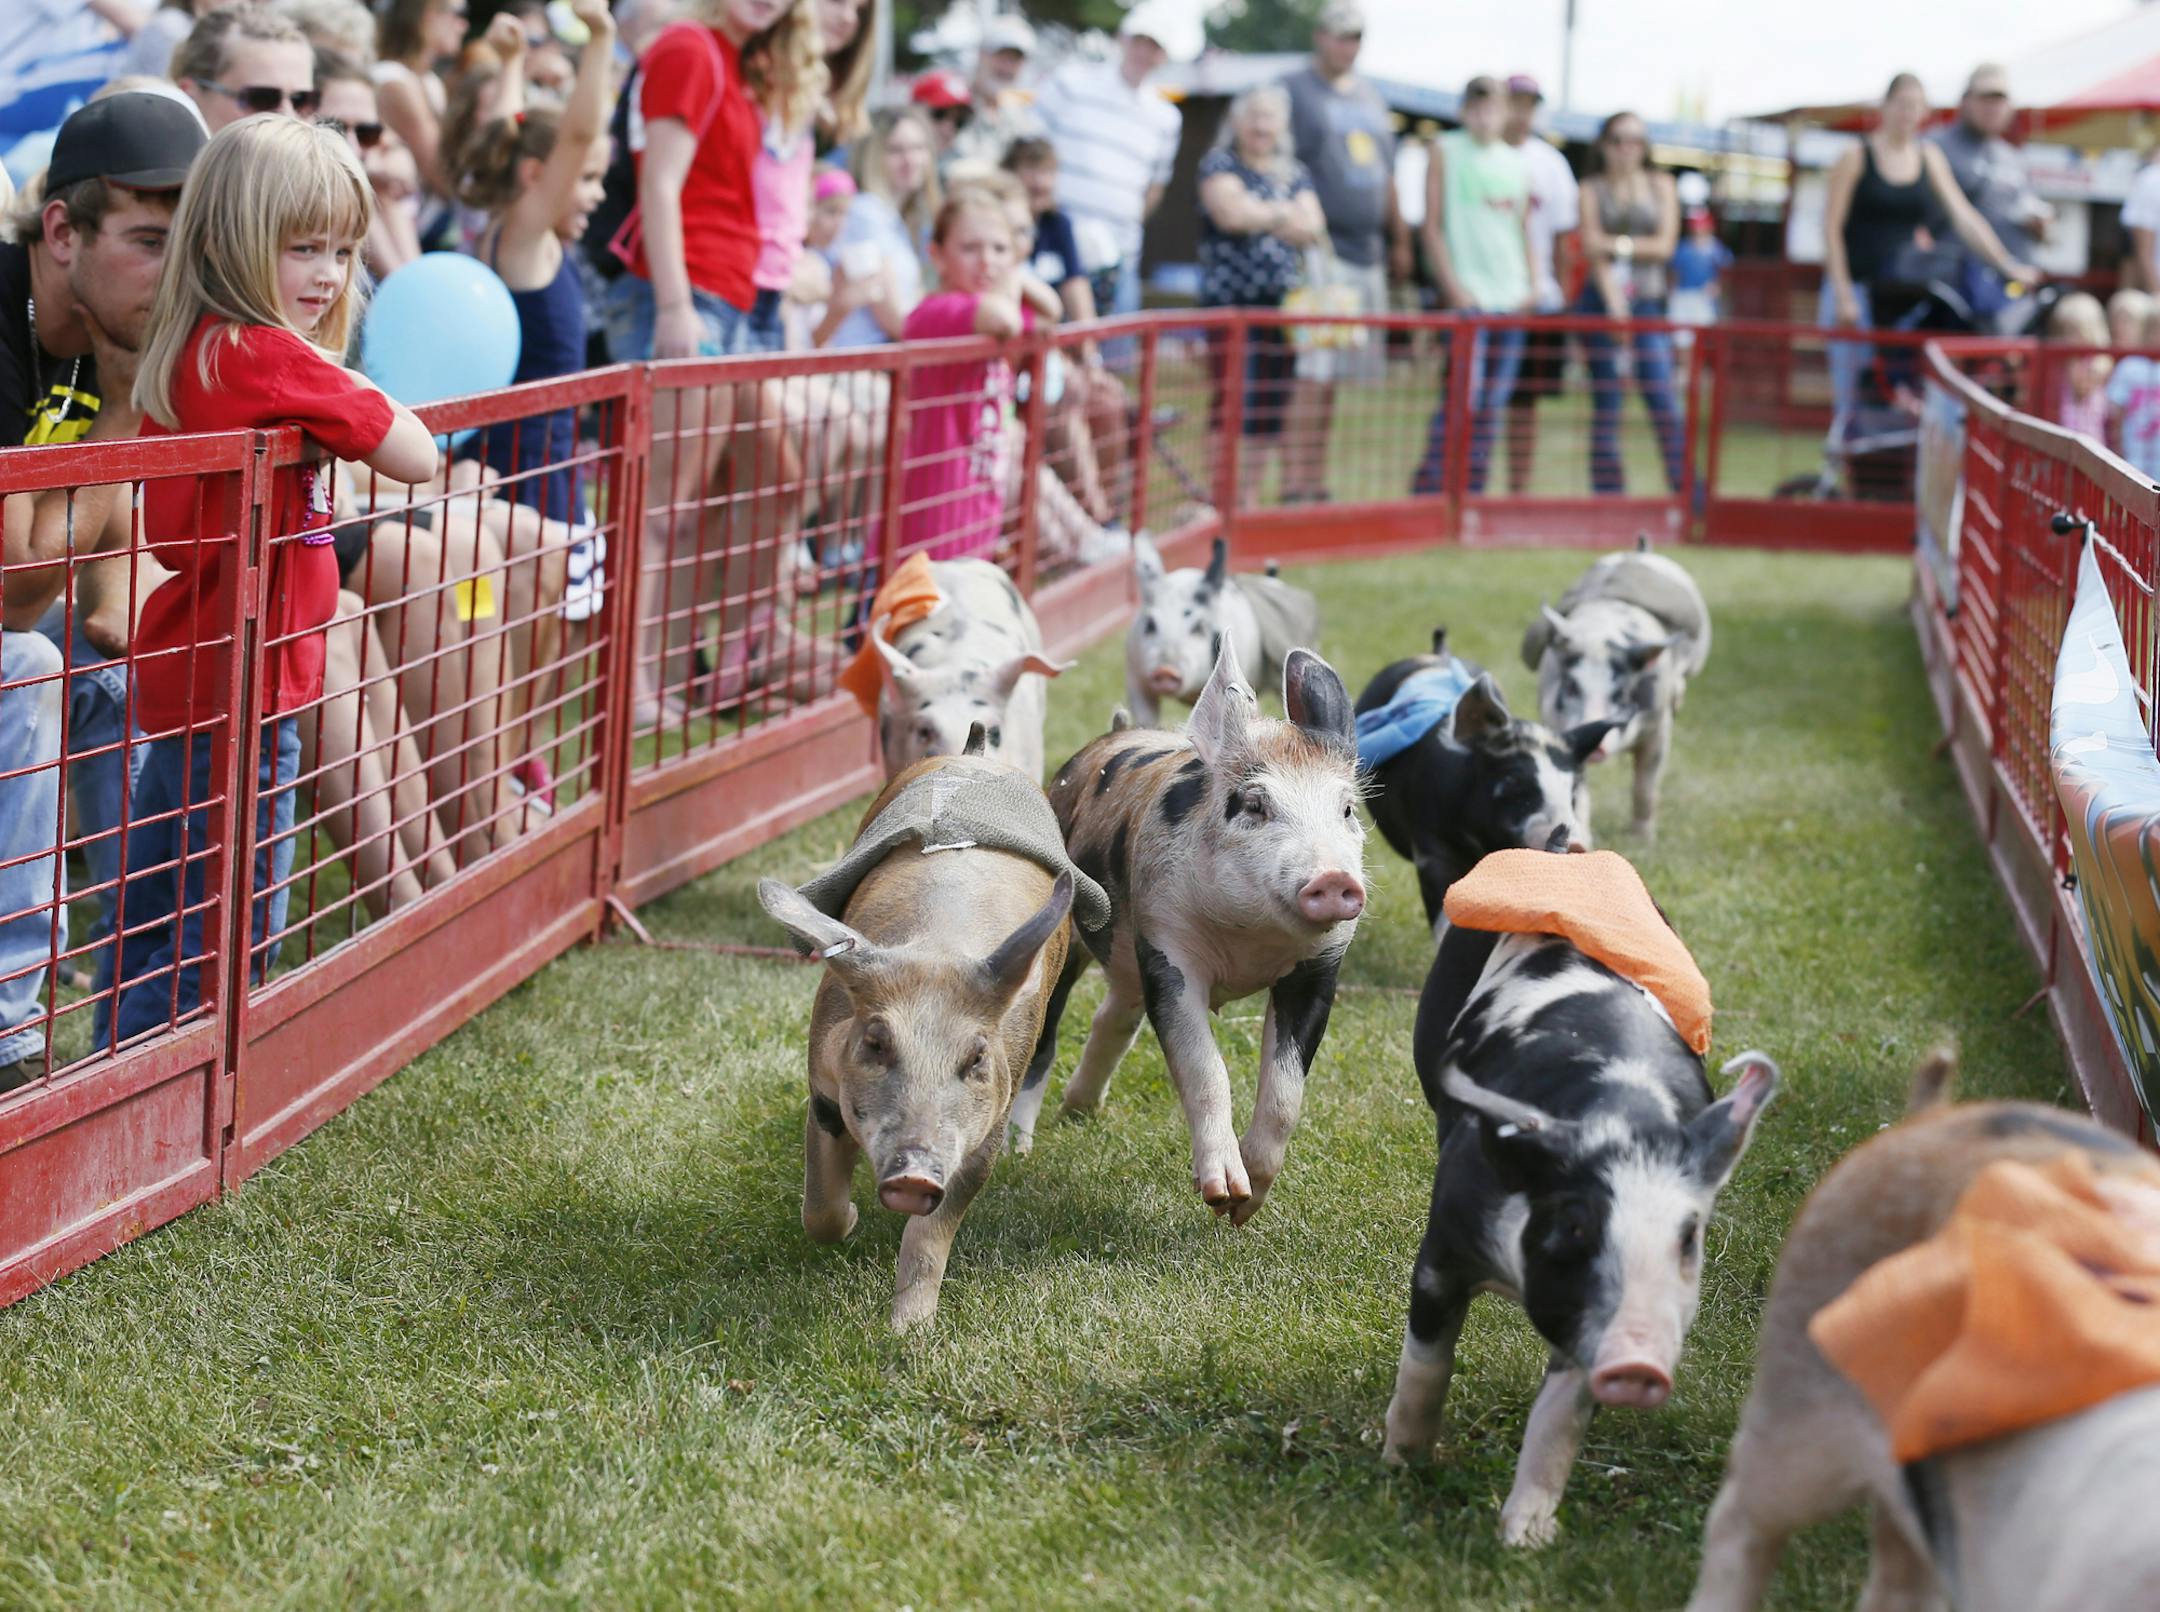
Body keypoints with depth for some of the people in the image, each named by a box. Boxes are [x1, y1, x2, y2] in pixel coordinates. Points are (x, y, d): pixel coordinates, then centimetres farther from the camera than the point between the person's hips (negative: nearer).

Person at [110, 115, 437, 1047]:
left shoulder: (186, 354, 7)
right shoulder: (277, 360, -20)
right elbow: (417, 458, -15)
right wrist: (337, 374, -1)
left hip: (180, 679, 9)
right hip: (241, 690, -9)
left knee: (152, 918, 18)